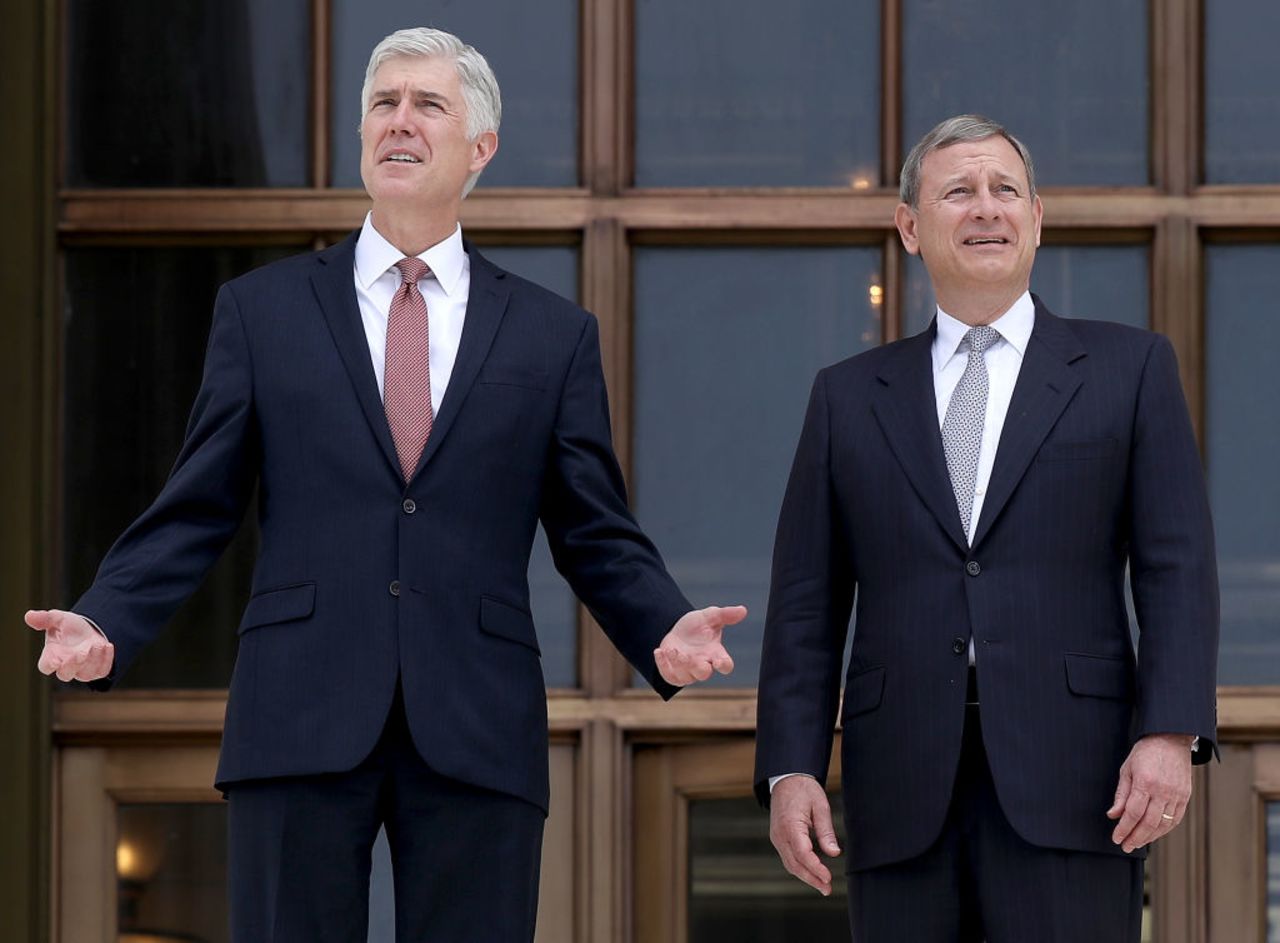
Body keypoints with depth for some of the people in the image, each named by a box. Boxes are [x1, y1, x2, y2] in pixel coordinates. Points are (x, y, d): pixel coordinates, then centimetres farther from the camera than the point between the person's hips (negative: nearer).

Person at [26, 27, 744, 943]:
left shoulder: (553, 334, 11)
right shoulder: (262, 310, 11)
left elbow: (598, 538, 9)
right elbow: (195, 513, 9)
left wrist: (666, 634, -10)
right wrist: (103, 626, -6)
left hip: (477, 732, 0)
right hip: (302, 723, 0)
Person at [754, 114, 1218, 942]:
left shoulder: (1130, 369, 10)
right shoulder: (849, 398, 16)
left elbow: (1177, 569, 2)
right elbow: (807, 605, 12)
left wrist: (1170, 733, -11)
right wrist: (790, 770, 0)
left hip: (1068, 781, -2)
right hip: (904, 793, 2)